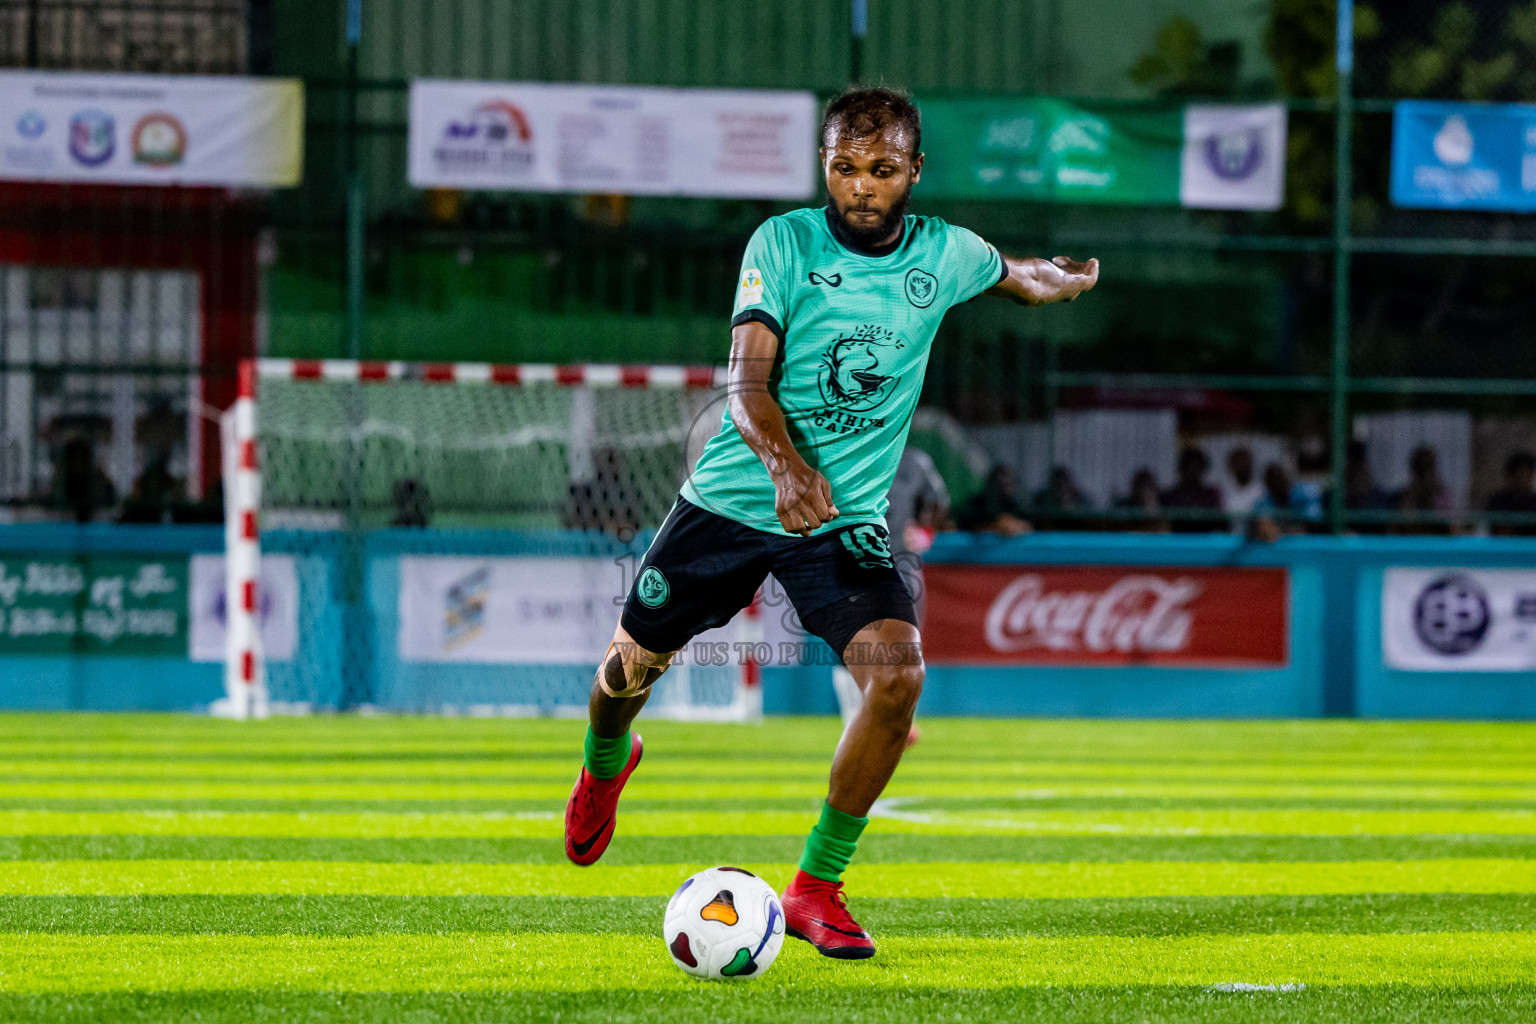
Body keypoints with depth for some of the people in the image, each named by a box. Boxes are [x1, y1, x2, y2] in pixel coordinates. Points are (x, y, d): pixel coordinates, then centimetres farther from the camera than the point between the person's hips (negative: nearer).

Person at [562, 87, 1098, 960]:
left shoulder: (946, 256, -2)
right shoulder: (785, 242, -10)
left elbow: (1021, 276, 25)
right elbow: (749, 378, -21)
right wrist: (785, 464, -37)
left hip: (849, 519, 1)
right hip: (734, 496, -1)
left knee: (898, 674, -23)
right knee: (635, 660, 13)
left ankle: (818, 887, -9)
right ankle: (606, 763, 53)